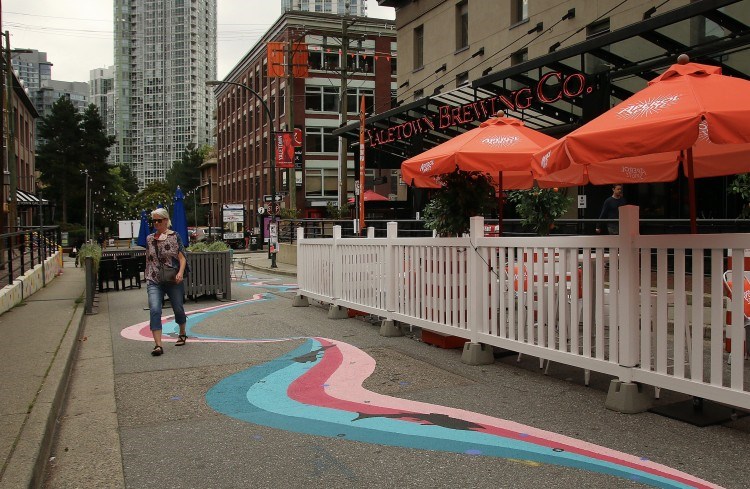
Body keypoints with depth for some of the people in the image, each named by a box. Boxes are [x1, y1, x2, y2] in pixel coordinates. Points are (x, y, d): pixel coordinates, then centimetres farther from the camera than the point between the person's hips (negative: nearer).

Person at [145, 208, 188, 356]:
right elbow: (148, 260, 18)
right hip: (154, 281, 2)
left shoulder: (174, 236, -1)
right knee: (154, 310, -15)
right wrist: (147, 277, 15)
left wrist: (180, 272, -20)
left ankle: (182, 334, 39)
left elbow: (182, 257, -6)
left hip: (173, 281, -2)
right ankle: (158, 345, -19)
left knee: (178, 309, 11)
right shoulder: (149, 239, 11)